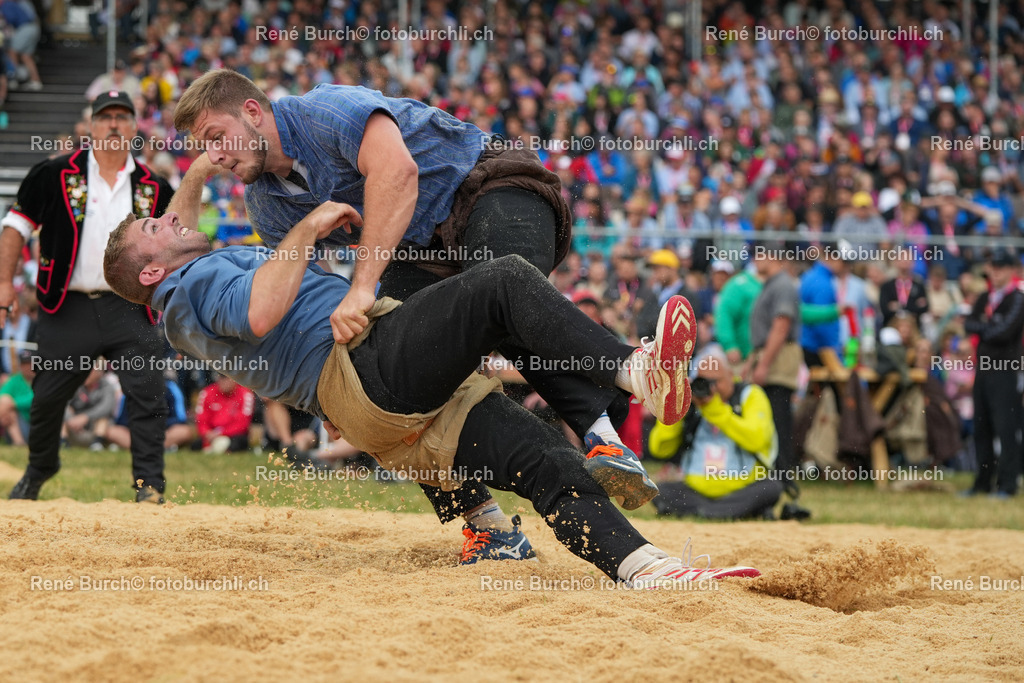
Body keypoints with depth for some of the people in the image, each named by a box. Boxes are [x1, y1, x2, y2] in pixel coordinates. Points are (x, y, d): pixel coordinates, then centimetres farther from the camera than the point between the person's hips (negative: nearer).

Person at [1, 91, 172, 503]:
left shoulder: (153, 189, 8)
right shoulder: (54, 176, 1)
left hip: (129, 309, 1)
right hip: (68, 310, -1)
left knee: (147, 394, -12)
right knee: (47, 398, 8)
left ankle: (149, 484, -8)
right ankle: (38, 472, 32)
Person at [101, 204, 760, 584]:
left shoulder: (227, 268, 38)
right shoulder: (196, 281, 7)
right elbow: (260, 314, -16)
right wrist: (306, 229, -6)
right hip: (368, 368, -9)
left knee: (550, 465, -9)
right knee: (507, 280, -22)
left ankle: (649, 569, -24)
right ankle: (637, 372, -37)